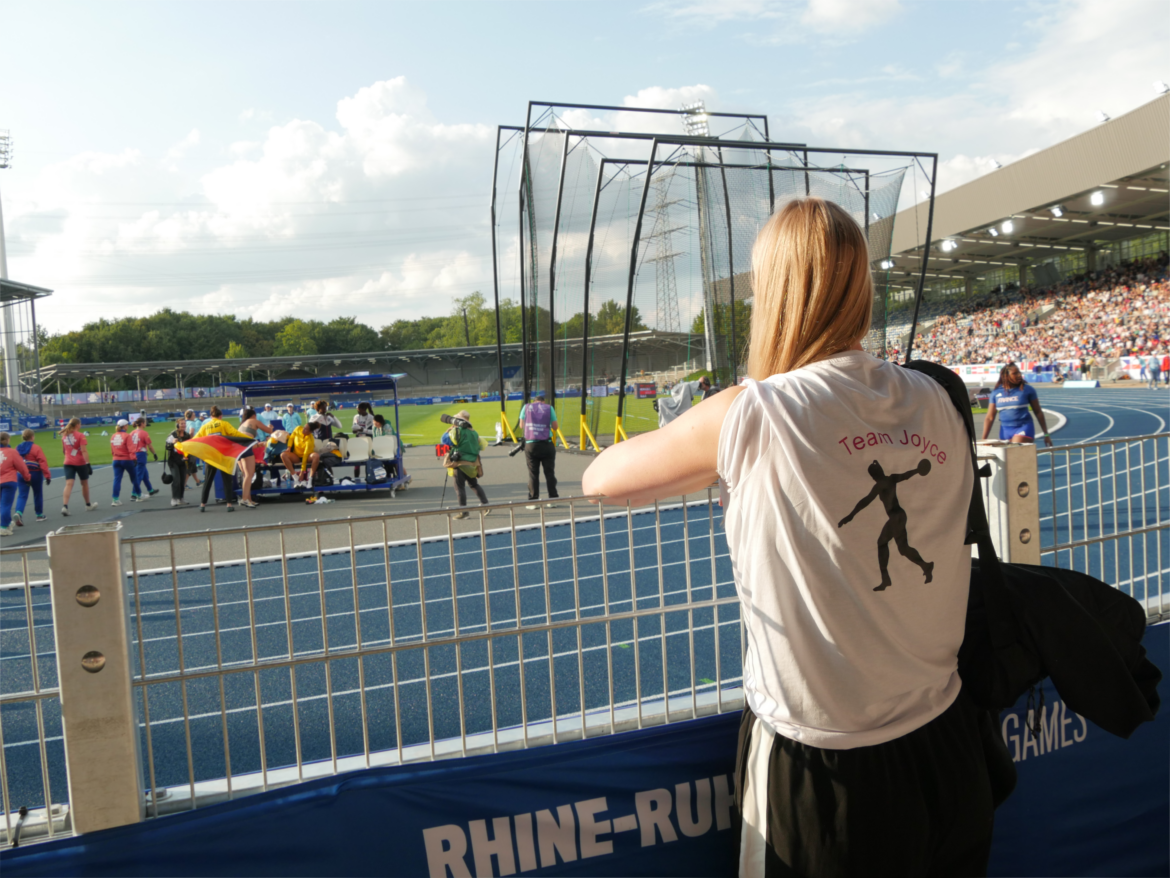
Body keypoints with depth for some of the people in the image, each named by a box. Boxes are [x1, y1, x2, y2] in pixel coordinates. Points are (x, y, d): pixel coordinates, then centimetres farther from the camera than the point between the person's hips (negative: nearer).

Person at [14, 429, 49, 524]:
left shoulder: (18, 448, 4)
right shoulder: (36, 448, -10)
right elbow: (43, 463, -15)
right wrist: (47, 475, -13)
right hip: (35, 474, -3)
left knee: (22, 495, 2)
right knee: (38, 494, 13)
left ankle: (18, 512, -22)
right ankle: (39, 515, 25)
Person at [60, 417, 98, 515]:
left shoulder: (64, 436, 6)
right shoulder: (80, 435, -11)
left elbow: (63, 450, 17)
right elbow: (84, 451, -18)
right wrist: (88, 463, -20)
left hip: (68, 463, 4)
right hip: (80, 462, -4)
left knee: (69, 484, -5)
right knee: (85, 483, 14)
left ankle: (64, 506, -23)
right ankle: (88, 505, 29)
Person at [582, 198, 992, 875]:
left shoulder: (751, 416, -18)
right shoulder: (937, 401, -4)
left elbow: (601, 478, -6)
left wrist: (710, 469, 10)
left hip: (823, 767, -5)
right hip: (948, 749, 5)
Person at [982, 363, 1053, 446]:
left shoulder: (1027, 389, -4)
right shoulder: (996, 393, 3)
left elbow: (1038, 412, 4)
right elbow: (990, 418, 4)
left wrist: (1046, 434, 6)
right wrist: (983, 439, -3)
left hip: (1024, 428, -4)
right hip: (1005, 430, 4)